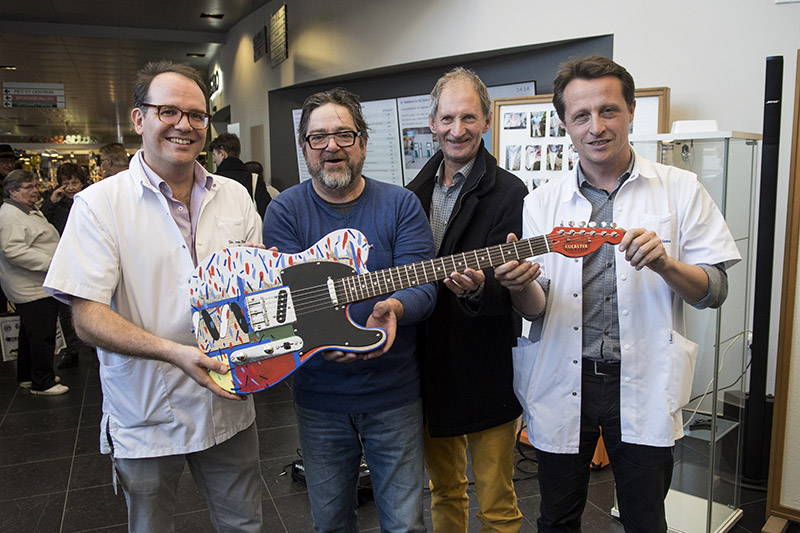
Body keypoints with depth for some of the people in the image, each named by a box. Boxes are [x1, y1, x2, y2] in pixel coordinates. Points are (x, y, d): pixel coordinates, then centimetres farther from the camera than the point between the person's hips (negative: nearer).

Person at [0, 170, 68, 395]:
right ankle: (42, 383, 3)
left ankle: (27, 376, 31)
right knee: (42, 335, -6)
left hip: (38, 286, 11)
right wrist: (50, 263, -27)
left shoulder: (31, 211, 18)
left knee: (31, 333, 19)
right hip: (32, 290, -11)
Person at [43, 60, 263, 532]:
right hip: (146, 420, -3)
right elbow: (87, 317, -15)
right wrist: (175, 352, -28)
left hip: (229, 408, 4)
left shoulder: (235, 197, 4)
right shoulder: (99, 204, -10)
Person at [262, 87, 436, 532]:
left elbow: (423, 284, -12)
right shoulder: (285, 211, -3)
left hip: (395, 392, 0)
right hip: (319, 394, 1)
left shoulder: (401, 204, -3)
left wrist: (392, 308, -34)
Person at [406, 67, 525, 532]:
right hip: (429, 368, 6)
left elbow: (516, 288, -17)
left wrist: (480, 288, -36)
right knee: (444, 491, 23)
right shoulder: (416, 192, 8)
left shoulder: (510, 193, -11)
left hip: (488, 374, -5)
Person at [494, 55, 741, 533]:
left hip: (645, 386, -1)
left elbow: (715, 291, -1)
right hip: (564, 384, 1)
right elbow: (537, 309, 0)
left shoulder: (680, 189, -1)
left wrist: (664, 264, -21)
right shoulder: (542, 203, 2)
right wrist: (521, 285, -23)